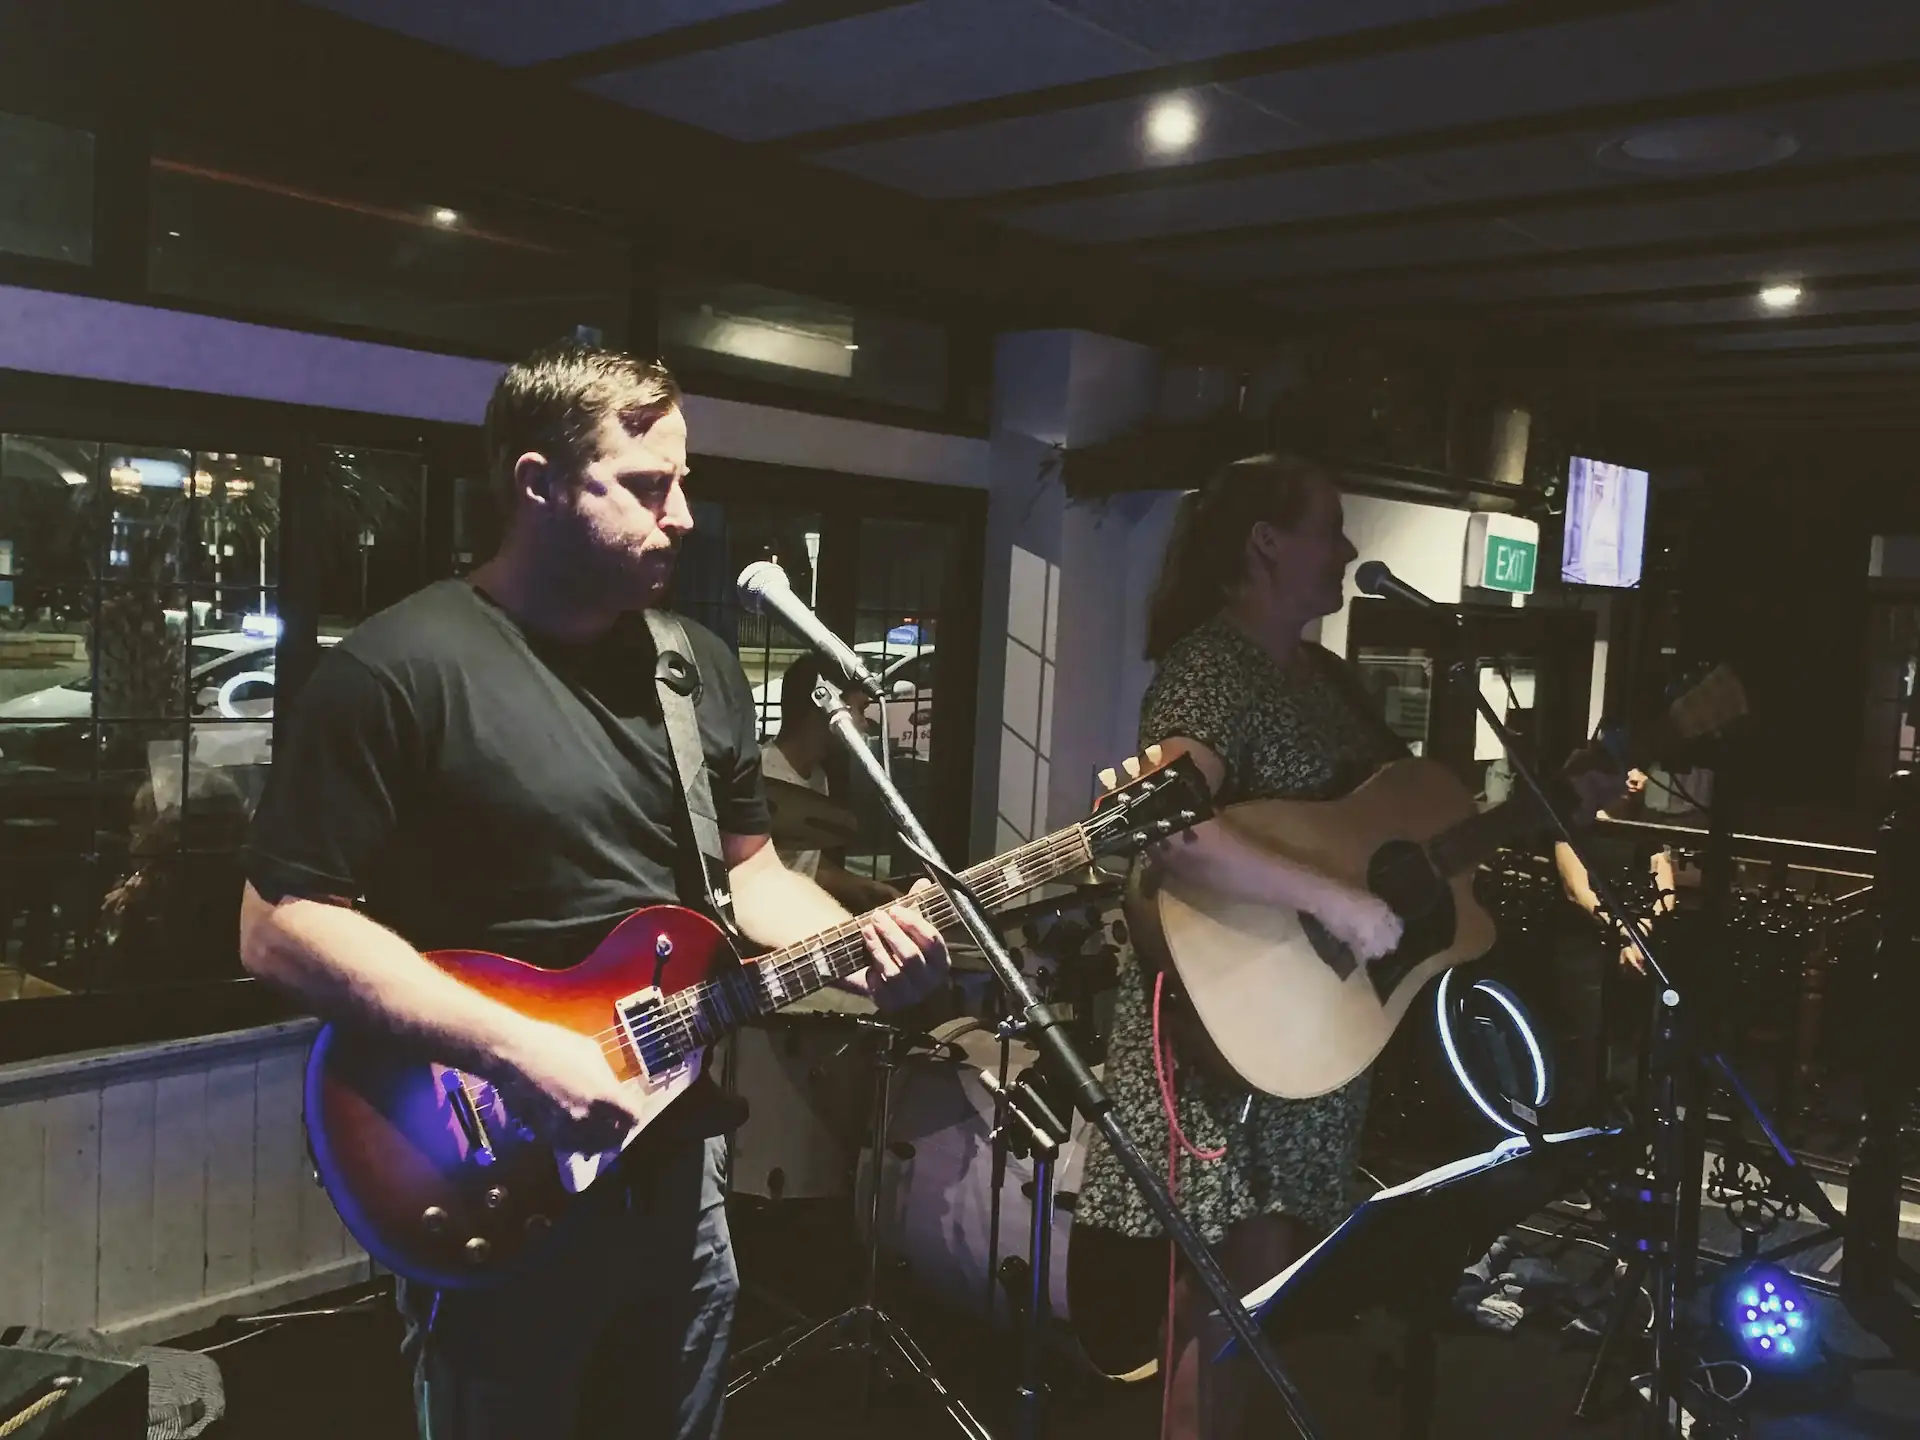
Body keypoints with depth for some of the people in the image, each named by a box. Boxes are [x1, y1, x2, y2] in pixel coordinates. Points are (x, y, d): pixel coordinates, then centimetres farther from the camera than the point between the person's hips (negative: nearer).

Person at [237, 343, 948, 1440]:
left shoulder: (703, 665, 5)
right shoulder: (400, 668, -16)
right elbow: (283, 926, -17)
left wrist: (857, 938, -7)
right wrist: (517, 1050, -23)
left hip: (678, 1162, 6)